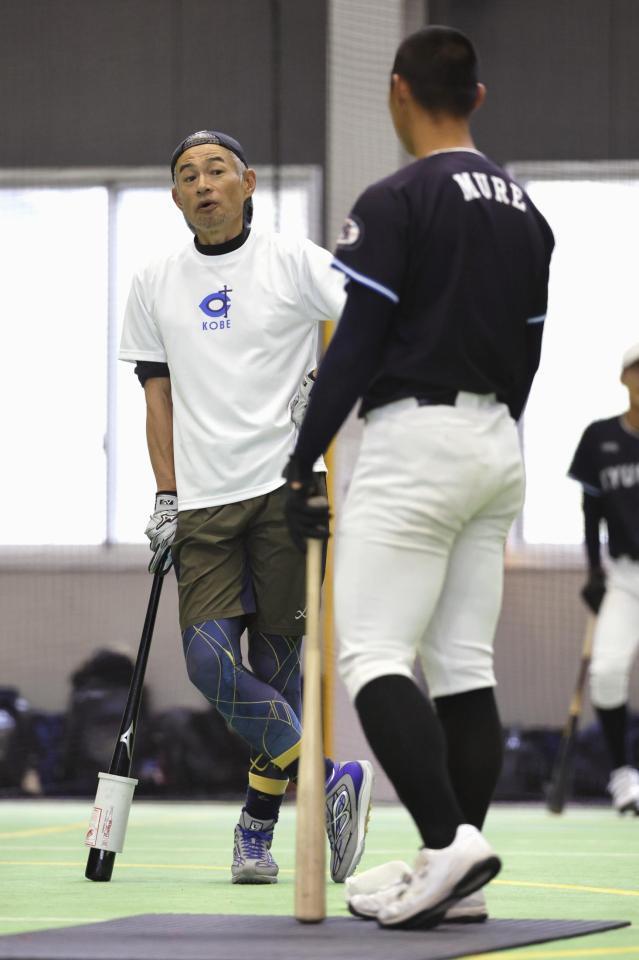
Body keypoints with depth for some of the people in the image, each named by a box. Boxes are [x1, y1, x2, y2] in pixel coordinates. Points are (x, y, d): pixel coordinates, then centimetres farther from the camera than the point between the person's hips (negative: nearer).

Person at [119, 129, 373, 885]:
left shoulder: (295, 263, 2)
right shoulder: (154, 286, 13)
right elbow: (159, 395, 15)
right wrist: (166, 497, 8)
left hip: (290, 487, -3)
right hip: (203, 503, 3)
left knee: (277, 664, -3)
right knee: (209, 660, -12)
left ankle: (258, 824, 5)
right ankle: (331, 781, -6)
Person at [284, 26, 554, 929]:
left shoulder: (397, 201, -10)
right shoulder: (526, 211, 13)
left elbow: (355, 344, -14)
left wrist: (301, 463, -9)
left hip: (416, 439, -8)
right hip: (499, 447, 8)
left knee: (374, 656, -8)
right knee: (464, 664, 7)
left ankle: (449, 838, -23)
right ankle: (457, 880, 6)